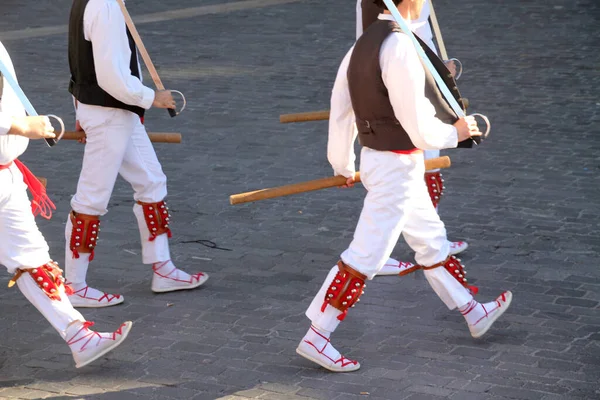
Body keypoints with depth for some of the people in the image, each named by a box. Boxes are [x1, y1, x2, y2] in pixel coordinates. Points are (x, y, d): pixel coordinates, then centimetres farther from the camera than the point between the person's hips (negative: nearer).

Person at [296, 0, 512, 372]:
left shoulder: (362, 46, 4)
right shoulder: (401, 48, -23)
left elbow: (340, 111, 10)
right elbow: (420, 128, -23)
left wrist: (344, 166, 22)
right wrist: (455, 133, -4)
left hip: (376, 157, 10)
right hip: (398, 166, -10)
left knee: (432, 241, 21)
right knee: (365, 257, -3)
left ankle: (474, 312, 37)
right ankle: (316, 337, 3)